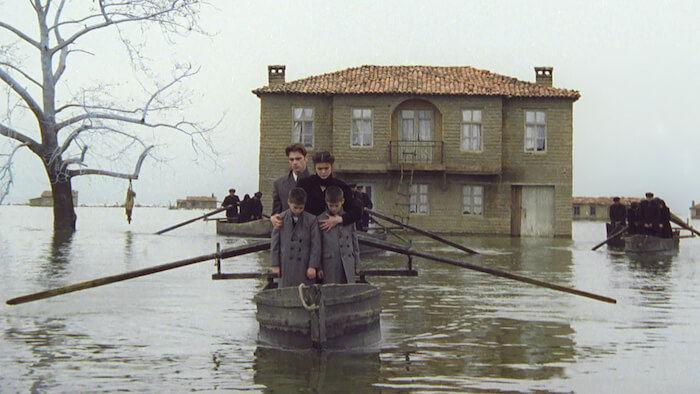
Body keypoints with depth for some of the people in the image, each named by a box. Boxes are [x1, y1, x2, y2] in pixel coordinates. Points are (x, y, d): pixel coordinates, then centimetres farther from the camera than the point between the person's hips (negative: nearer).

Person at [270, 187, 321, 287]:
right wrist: (275, 265, 3)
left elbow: (316, 245, 1)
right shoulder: (281, 218, 2)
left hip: (305, 267, 0)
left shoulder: (311, 220, 0)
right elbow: (274, 243, 6)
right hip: (286, 267, 0)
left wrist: (313, 266, -4)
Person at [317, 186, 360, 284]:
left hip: (348, 263, 2)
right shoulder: (320, 219, 1)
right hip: (330, 264, -2)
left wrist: (357, 264, 13)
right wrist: (319, 267, 1)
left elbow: (355, 241, 14)